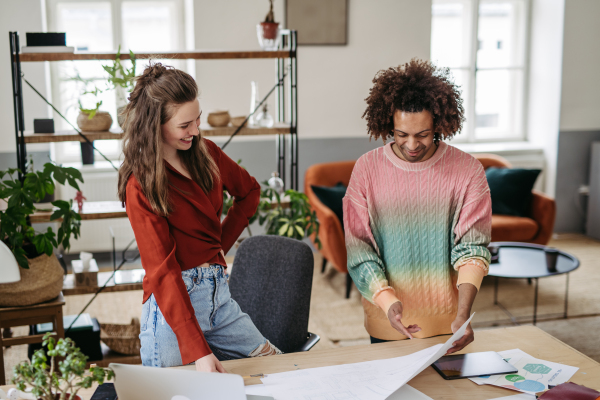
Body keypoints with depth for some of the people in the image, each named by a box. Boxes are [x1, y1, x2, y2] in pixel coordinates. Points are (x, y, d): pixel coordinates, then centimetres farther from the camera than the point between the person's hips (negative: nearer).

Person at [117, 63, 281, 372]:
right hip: (174, 304, -6)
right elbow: (162, 271, -21)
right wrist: (198, 351, -27)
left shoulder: (206, 154, 4)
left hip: (219, 294, 6)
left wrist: (222, 243, 10)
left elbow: (248, 191, 24)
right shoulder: (141, 185, -14)